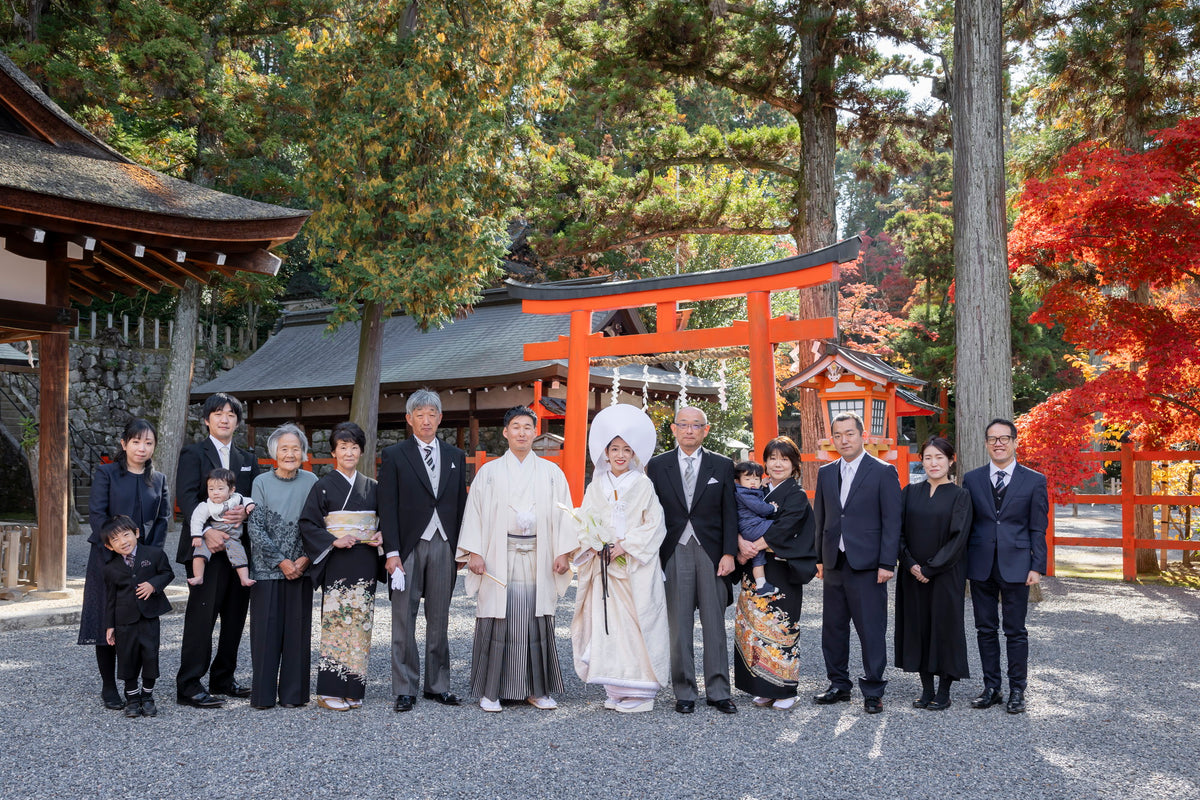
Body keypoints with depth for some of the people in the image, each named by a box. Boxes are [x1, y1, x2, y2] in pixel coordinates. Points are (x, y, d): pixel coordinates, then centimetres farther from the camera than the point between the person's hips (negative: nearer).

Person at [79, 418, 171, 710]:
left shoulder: (159, 480, 10)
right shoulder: (106, 473, 1)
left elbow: (163, 519, 6)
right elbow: (96, 515, -7)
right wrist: (116, 550, -14)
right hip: (108, 559, -2)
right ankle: (108, 687, 12)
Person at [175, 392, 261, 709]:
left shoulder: (248, 459, 18)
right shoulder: (193, 453, 1)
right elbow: (186, 497, -12)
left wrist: (246, 511, -12)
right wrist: (207, 531, -26)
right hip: (206, 547, -6)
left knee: (235, 616, 10)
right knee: (201, 614, -7)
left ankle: (223, 679, 21)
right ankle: (189, 686, -2)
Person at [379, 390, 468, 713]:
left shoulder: (455, 456, 12)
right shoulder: (394, 456, 1)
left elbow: (461, 504, 12)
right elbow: (387, 508, -3)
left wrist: (461, 549, 5)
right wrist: (392, 552, -11)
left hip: (444, 546, 3)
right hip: (408, 546, -3)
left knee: (439, 619, 9)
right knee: (404, 619, 0)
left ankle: (437, 684, 18)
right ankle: (405, 688, 7)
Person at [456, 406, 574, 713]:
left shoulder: (551, 472, 9)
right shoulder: (489, 472, 6)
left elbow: (563, 513, 7)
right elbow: (474, 513, 4)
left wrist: (563, 552, -2)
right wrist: (473, 552, -5)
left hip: (538, 559, 1)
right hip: (499, 558, -1)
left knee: (537, 624, 4)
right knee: (497, 623, -1)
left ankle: (537, 689, 14)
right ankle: (491, 690, 9)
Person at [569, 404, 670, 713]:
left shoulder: (643, 485, 1)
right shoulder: (597, 485, 11)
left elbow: (654, 524, -3)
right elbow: (584, 521, 9)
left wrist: (627, 545, -12)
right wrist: (593, 545, -9)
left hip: (636, 566, -3)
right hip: (603, 565, 3)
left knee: (636, 623, -5)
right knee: (606, 624, 2)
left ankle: (638, 691, 2)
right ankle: (615, 690, 11)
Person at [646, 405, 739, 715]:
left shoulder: (722, 466, 6)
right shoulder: (657, 465, 6)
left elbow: (730, 513, 5)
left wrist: (729, 553, -4)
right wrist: (652, 555, 0)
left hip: (711, 552, 0)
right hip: (674, 553, 0)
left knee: (715, 623, 4)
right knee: (679, 625, 3)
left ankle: (718, 691, 12)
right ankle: (684, 692, 11)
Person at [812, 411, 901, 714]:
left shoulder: (883, 472, -3)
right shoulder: (826, 473, 12)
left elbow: (892, 521, -6)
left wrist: (887, 563, -12)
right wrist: (818, 558, 10)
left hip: (867, 564, -5)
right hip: (834, 564, 5)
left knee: (871, 630, -1)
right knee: (833, 629, 11)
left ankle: (873, 691, 10)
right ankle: (839, 685, 23)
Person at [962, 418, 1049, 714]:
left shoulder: (1034, 481, 2)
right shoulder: (972, 479, 7)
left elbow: (1038, 529, 1)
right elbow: (965, 524, 9)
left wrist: (1037, 567, -6)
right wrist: (962, 564, 4)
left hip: (1015, 565, -2)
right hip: (980, 565, 2)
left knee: (1016, 631, 4)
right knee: (985, 630, 8)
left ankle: (1017, 691, 13)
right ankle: (991, 688, 18)